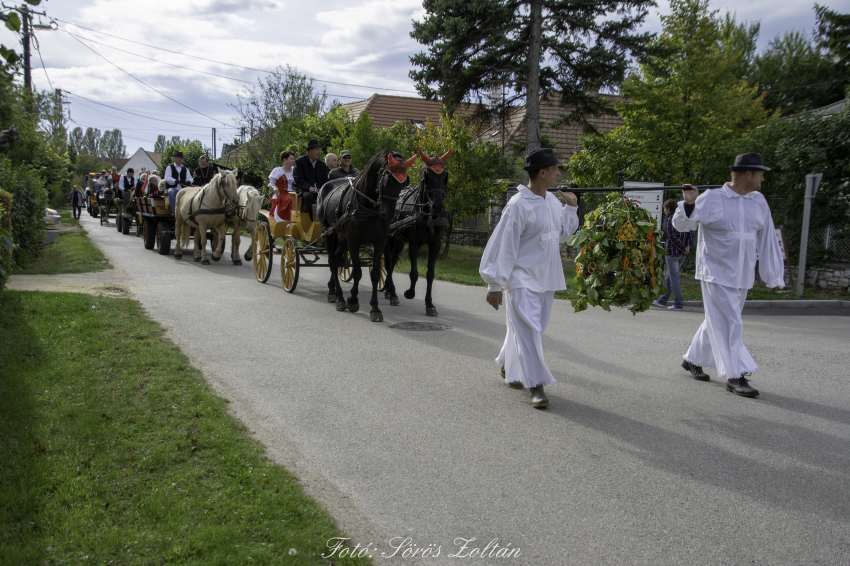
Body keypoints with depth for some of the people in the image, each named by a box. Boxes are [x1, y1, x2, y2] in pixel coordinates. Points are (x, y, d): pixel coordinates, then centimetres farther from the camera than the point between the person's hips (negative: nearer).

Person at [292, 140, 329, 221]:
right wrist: (309, 187, -25)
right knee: (308, 196, -39)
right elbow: (298, 179, -8)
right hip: (304, 190, -4)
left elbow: (325, 180, 16)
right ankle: (312, 220, -38)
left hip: (319, 190, 4)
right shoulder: (299, 162, 2)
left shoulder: (322, 164, 19)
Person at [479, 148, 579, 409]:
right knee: (528, 331, -9)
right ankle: (536, 385, -4)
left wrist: (571, 207, 11)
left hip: (546, 279, 8)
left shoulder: (551, 201, 8)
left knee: (530, 329, 16)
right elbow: (503, 245, -16)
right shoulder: (519, 206, -17)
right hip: (522, 280, -8)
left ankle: (508, 368, 36)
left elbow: (562, 233, 24)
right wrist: (494, 284, -16)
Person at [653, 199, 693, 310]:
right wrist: (687, 246, -3)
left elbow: (672, 237, -18)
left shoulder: (668, 219, -10)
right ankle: (662, 300, 25)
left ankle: (679, 304, -2)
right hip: (682, 254, 8)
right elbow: (691, 233, 7)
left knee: (674, 277, -2)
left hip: (672, 252, -8)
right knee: (669, 276, 17)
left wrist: (682, 248, -13)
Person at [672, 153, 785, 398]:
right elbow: (681, 224, -7)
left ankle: (693, 359, 32)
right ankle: (735, 376, -3)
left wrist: (773, 274, 9)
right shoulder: (711, 199, -9)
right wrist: (689, 203, -27)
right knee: (728, 324, -8)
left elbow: (767, 240, 10)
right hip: (716, 274, -6)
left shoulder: (759, 201, 7)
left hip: (742, 276, 6)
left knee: (718, 322, 15)